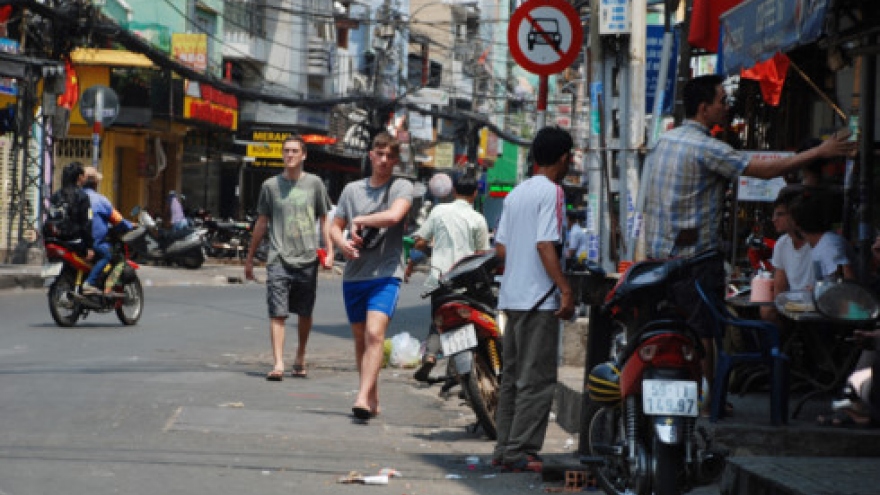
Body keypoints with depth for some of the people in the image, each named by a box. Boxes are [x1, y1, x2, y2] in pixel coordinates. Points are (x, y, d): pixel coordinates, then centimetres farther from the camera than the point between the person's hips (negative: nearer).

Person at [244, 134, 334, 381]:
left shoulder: (314, 183, 6)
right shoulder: (270, 185, 7)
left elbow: (324, 219, 11)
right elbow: (262, 223, 13)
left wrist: (329, 251, 1)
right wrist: (249, 257, 14)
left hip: (307, 259, 1)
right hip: (278, 259, -1)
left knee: (304, 313, 10)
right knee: (277, 314, -10)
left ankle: (300, 358, 26)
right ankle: (278, 364, -15)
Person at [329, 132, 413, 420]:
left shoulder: (402, 188, 1)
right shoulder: (352, 190, 14)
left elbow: (394, 215, -19)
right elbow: (335, 226, 18)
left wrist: (360, 221, -9)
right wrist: (342, 243, -4)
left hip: (386, 274, -5)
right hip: (353, 275, 5)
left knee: (375, 334, -20)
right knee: (360, 338, 11)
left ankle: (363, 398, -29)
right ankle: (373, 398, 22)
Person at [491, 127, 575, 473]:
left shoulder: (515, 194, 14)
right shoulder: (551, 192, -10)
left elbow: (500, 247, 14)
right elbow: (546, 245, -19)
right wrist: (566, 290, -20)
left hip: (511, 297, 8)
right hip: (540, 299, -8)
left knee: (512, 377, 13)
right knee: (537, 379, -6)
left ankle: (504, 448, 15)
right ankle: (520, 452, -8)